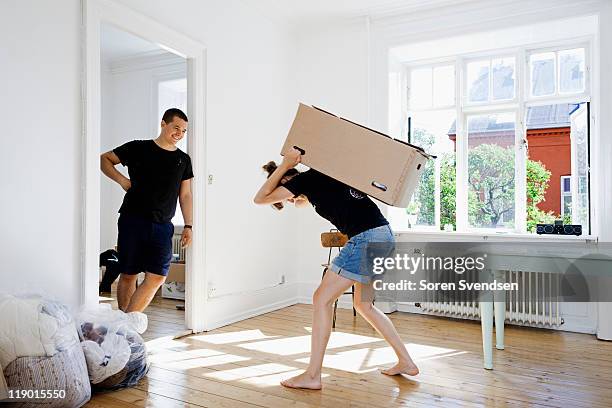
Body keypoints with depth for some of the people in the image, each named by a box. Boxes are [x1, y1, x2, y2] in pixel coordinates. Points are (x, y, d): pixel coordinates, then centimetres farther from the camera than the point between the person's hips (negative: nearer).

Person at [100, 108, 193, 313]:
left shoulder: (183, 160, 12)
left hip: (162, 227, 3)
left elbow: (185, 195, 13)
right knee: (128, 275, 5)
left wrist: (188, 226, 6)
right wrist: (122, 180, -4)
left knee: (157, 277, -6)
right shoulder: (138, 148, 4)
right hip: (132, 221, -2)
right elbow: (104, 159, 11)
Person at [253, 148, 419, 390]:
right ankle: (406, 362, 27)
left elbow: (260, 199, 5)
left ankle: (312, 376, 5)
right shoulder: (320, 176, 23)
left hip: (366, 239, -10)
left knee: (322, 299, -1)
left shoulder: (304, 180, -1)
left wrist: (284, 165, 5)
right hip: (385, 236, 10)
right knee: (364, 305, 21)